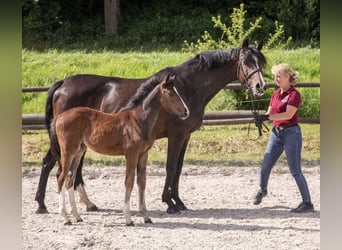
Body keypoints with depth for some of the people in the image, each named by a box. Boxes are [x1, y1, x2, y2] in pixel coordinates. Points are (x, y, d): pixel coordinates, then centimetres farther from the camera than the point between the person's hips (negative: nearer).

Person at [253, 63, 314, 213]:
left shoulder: (294, 94, -12)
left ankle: (307, 203, -3)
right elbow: (270, 113, 11)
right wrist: (261, 118, -12)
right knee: (265, 166, 14)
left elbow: (288, 114, -24)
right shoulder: (276, 94, 12)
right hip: (276, 132, 7)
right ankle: (262, 190, 41)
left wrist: (267, 117, -30)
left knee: (295, 171, -8)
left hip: (291, 133, -7)